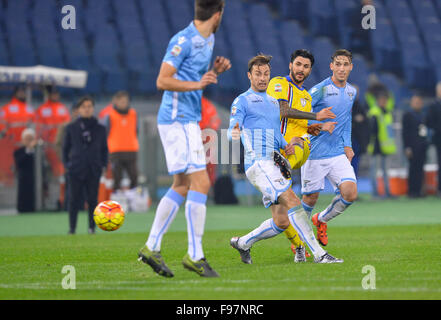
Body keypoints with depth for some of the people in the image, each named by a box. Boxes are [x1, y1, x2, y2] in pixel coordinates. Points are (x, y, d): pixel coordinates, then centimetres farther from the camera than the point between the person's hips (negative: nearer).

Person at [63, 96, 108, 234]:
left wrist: (103, 165, 5)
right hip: (76, 170, -1)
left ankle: (92, 227, 8)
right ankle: (72, 228, 4)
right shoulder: (71, 128, 8)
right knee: (74, 200, -3)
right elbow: (65, 148, 12)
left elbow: (104, 149, 15)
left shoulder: (100, 129, 9)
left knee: (93, 200, 0)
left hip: (94, 170, 1)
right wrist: (66, 164, 4)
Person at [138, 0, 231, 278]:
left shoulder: (208, 40, 14)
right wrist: (198, 83, -26)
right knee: (200, 182, -13)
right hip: (178, 119, -10)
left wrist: (214, 72, 8)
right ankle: (195, 255, -11)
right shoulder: (184, 40, -14)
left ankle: (152, 247, 16)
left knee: (182, 186, 11)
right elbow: (163, 81, -18)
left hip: (187, 121, 10)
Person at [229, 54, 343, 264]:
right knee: (291, 200, -24)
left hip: (275, 164, 8)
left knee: (281, 222, 2)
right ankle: (318, 253, -28)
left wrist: (287, 145, 13)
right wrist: (234, 134, -33)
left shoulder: (273, 101, 26)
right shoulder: (242, 101, 3)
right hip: (258, 162, -8)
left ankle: (243, 243, 24)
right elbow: (233, 130, -9)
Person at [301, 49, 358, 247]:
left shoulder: (351, 92, 10)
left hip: (339, 154, 5)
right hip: (314, 155, -5)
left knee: (350, 194, -10)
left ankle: (321, 220, 18)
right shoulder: (320, 90, -12)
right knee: (311, 197, 3)